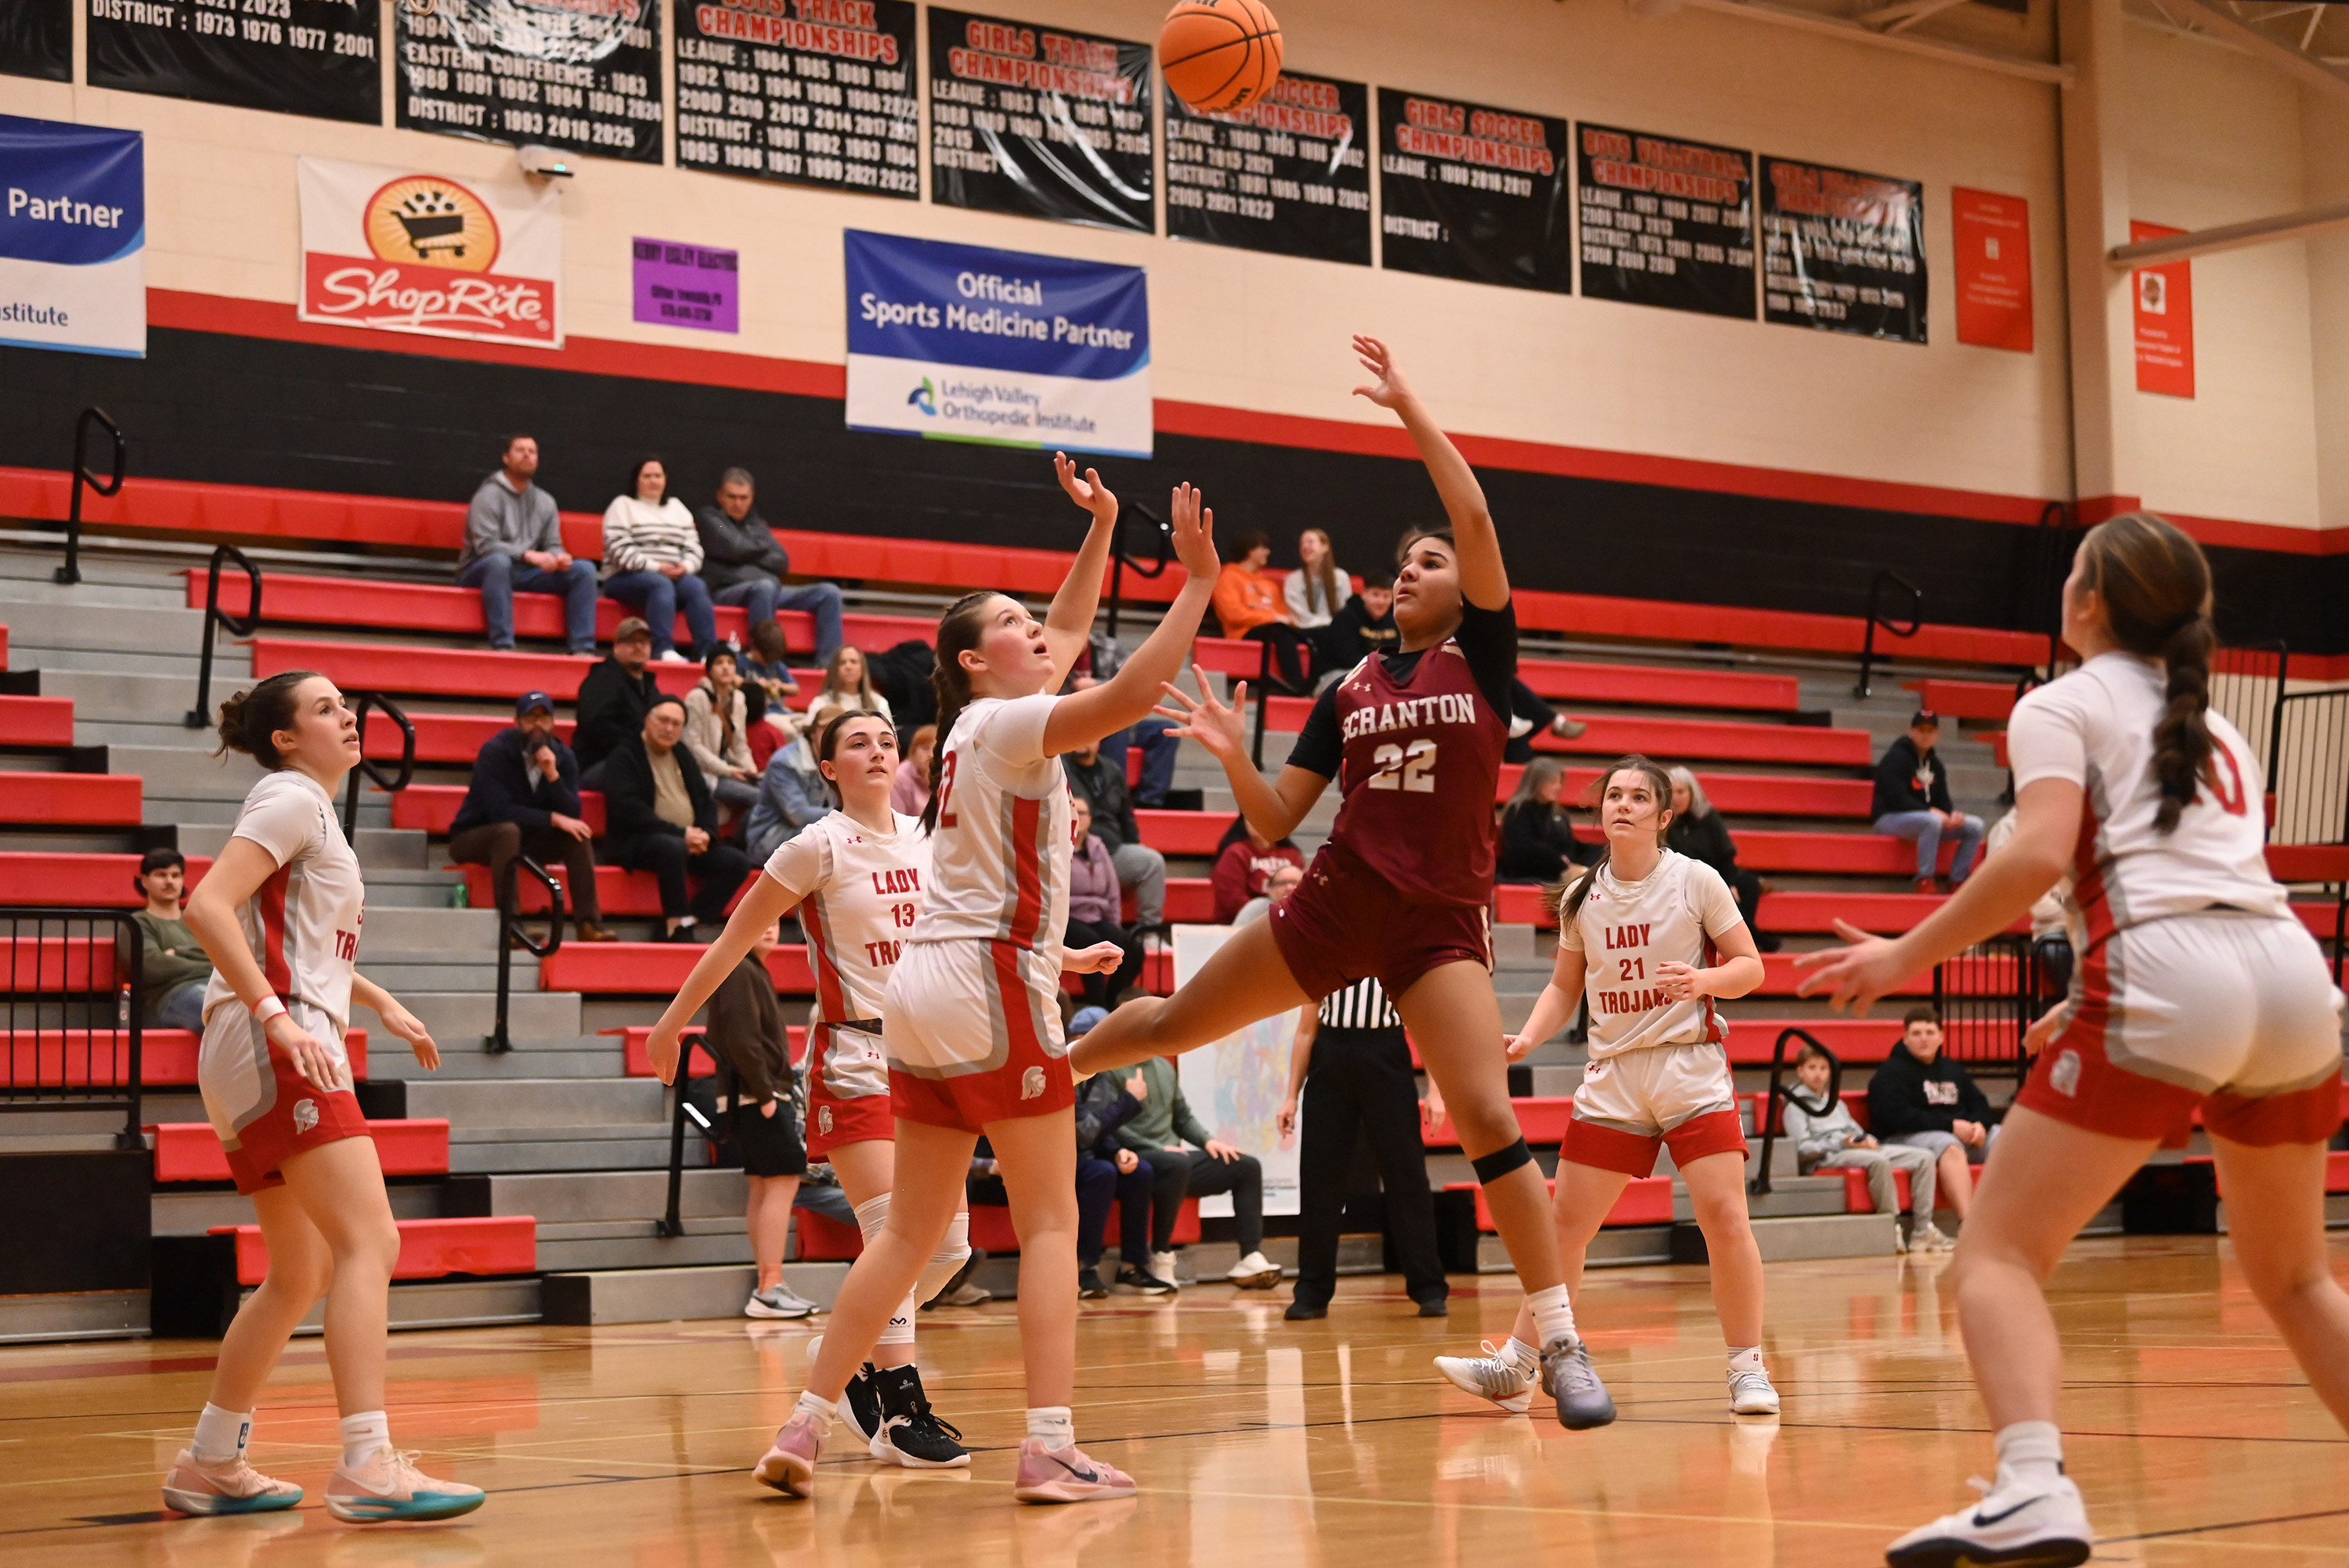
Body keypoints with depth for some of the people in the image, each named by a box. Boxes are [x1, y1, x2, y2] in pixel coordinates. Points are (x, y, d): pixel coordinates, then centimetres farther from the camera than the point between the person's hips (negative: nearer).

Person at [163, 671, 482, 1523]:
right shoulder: (292, 799, -6)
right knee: (369, 1242, -19)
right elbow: (208, 905, -20)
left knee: (300, 1277, 14)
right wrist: (276, 1015, -26)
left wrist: (383, 1004, 31)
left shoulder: (312, 809, 23)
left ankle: (208, 1466, 20)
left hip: (286, 1050, 11)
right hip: (274, 1047, -11)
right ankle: (367, 1467, -26)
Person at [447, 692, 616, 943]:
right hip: (474, 838, -5)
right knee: (509, 830, -37)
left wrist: (553, 775, -26)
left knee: (578, 835, -17)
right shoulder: (494, 752, -18)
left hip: (527, 840, 5)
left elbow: (572, 815, -12)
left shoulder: (563, 757, -3)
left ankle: (588, 925, -22)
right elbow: (500, 810, -28)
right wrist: (553, 819, -29)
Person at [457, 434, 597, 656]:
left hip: (524, 574, 6)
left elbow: (552, 545, 10)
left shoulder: (545, 502, 11)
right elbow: (485, 545, -19)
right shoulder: (489, 495, -8)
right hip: (480, 572, -6)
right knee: (499, 561, -41)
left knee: (584, 568, -12)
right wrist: (528, 555, -30)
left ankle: (582, 648, -20)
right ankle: (502, 645, -42)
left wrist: (559, 557, -16)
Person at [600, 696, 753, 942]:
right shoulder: (624, 758, -4)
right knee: (674, 847, -39)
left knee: (738, 862, -12)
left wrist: (706, 834, -6)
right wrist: (680, 834, -20)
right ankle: (677, 926, -30)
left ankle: (688, 923, -15)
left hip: (688, 841, 7)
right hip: (637, 843, -7)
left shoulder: (683, 756, 19)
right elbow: (629, 809, -17)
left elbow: (706, 801, 18)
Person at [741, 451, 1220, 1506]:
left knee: (913, 1230, 10)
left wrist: (1101, 528, 26)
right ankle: (1051, 1450, -10)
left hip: (927, 986, 9)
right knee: (1051, 1221, -5)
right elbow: (1129, 694, -22)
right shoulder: (1004, 722, -7)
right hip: (992, 984, -9)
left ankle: (803, 1429, 7)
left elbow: (1069, 637, 30)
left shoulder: (982, 725, 17)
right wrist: (1196, 583, -17)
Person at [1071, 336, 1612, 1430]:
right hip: (1333, 906, 4)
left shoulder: (1482, 655, 3)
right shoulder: (1348, 691, 12)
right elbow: (1274, 821, 10)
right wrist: (1234, 754, -9)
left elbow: (1476, 517, -12)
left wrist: (1409, 407, -11)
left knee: (1489, 1121, -15)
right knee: (1174, 1023, 15)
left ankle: (1561, 1346, -8)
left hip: (1439, 922, -4)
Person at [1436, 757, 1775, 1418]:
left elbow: (1750, 967, -2)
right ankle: (1516, 1366, 12)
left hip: (1690, 1066, -3)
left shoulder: (1696, 880, -5)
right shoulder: (1580, 897, 5)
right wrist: (1525, 1040, -2)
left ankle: (1747, 1369, -1)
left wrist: (1703, 978, -22)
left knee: (1723, 1213, -14)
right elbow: (1565, 987, 14)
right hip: (1612, 1073, 3)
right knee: (1565, 1221, 3)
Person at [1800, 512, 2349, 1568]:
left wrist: (1906, 956, -3)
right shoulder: (2217, 729, 29)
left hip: (2168, 982, -6)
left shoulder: (2062, 704, 9)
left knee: (1998, 1253, -2)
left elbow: (2040, 853, -8)